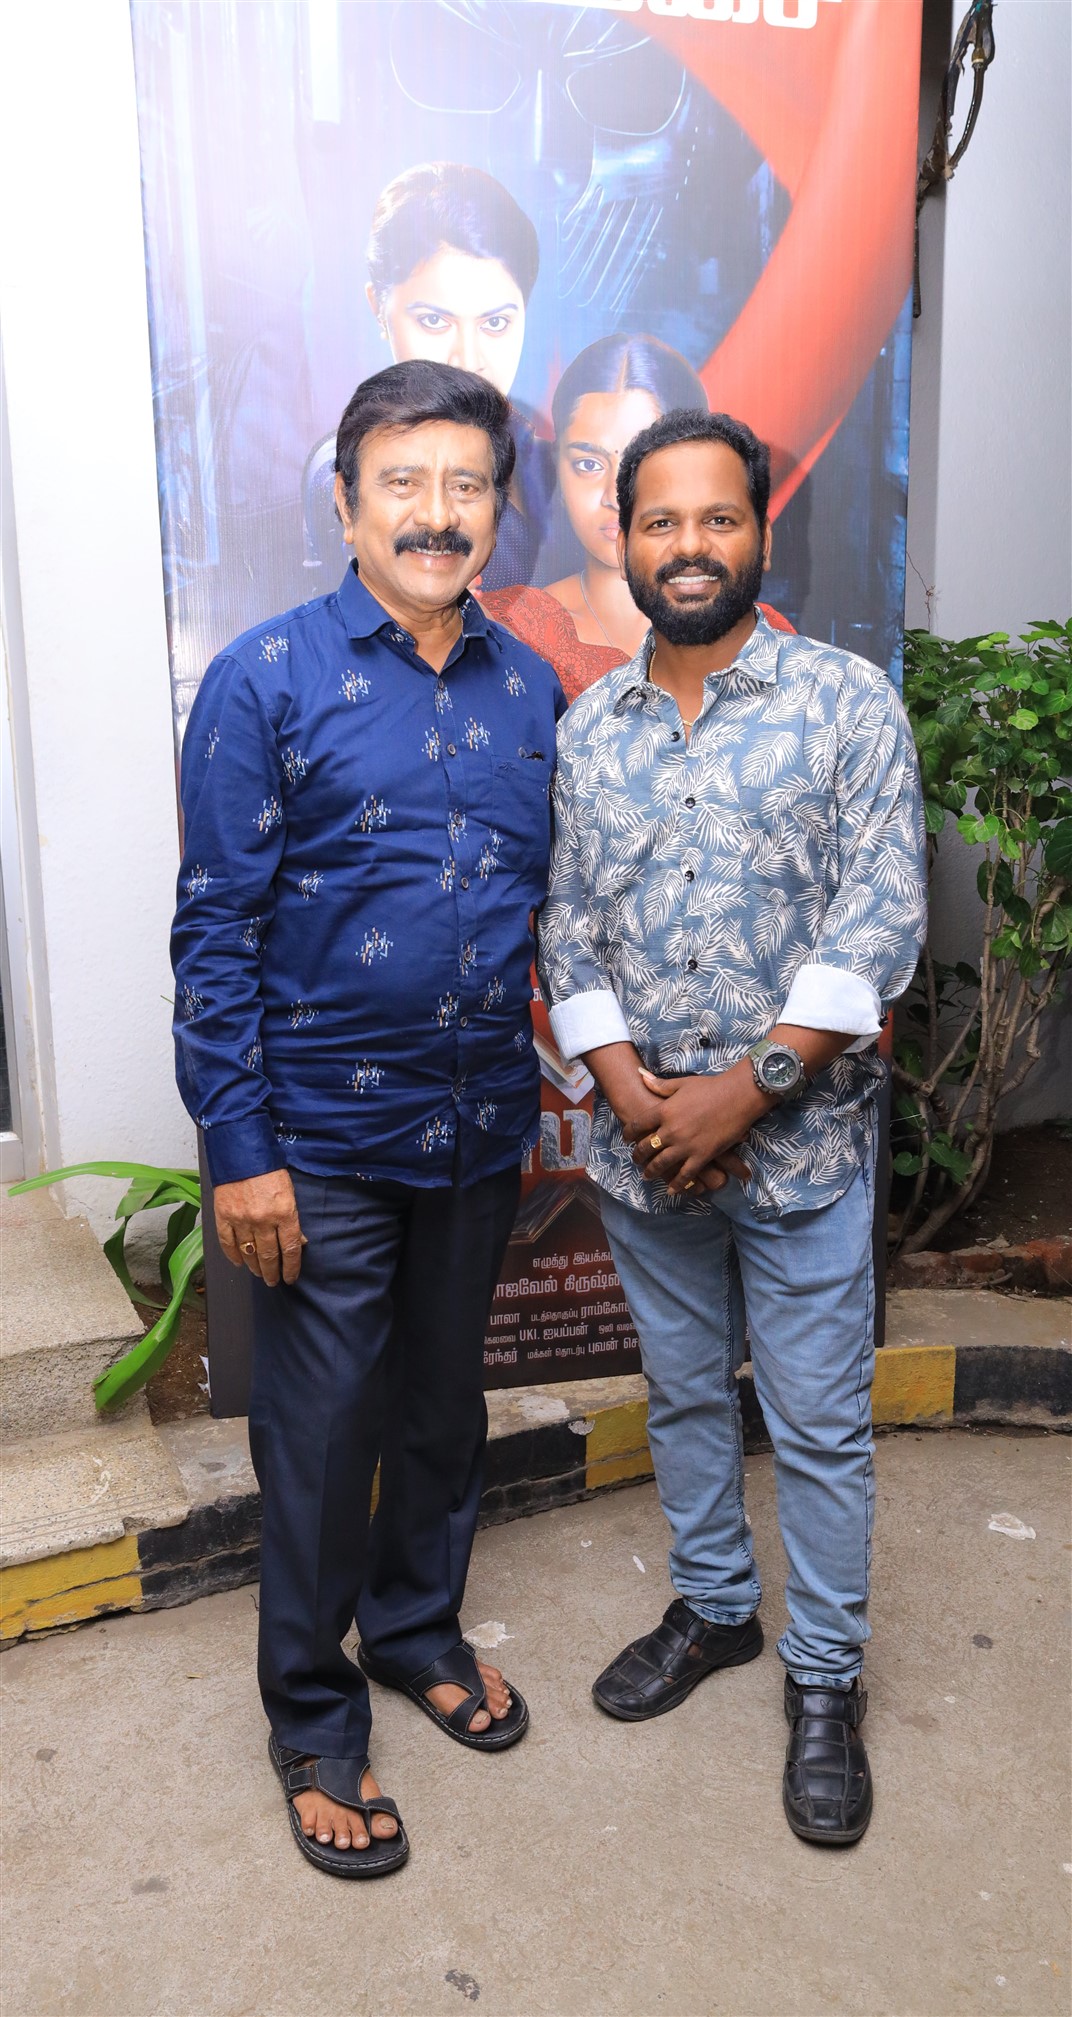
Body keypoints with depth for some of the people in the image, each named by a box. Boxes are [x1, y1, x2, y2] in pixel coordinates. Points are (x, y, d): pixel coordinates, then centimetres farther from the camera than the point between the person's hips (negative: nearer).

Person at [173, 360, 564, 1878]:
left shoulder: (531, 689, 5)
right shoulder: (267, 681, -9)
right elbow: (217, 931, -11)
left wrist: (544, 1090, 9)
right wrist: (240, 1148, -14)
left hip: (481, 1129, 5)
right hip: (326, 1140, -4)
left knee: (447, 1401, 20)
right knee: (323, 1433, 9)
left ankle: (419, 1626, 45)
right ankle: (315, 1717, 31)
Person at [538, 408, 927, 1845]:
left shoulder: (848, 702, -6)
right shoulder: (587, 726, 5)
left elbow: (882, 919, -12)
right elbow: (567, 925, 4)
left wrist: (744, 1090, -18)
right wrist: (627, 1087, -10)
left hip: (800, 1142, -3)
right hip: (640, 1141, 4)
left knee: (818, 1422, 8)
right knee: (683, 1394, 19)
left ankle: (826, 1677, 29)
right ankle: (714, 1610, 41)